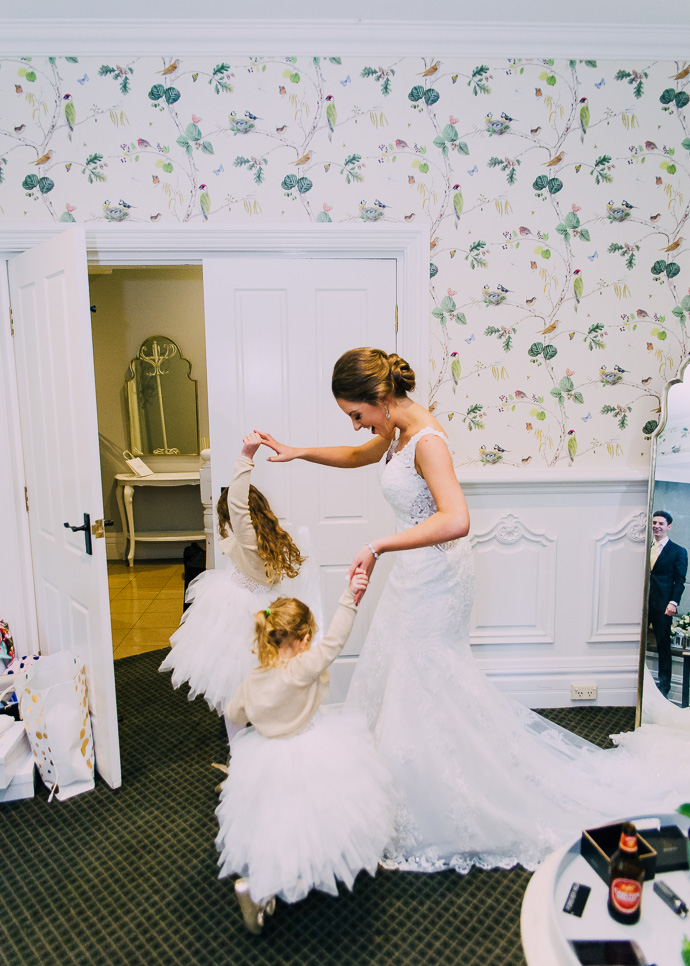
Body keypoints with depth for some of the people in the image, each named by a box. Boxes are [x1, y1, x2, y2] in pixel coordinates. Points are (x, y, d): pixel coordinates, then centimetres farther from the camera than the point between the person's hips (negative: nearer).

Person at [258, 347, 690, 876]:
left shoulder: (427, 441, -26)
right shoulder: (400, 428, 2)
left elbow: (456, 520, -41)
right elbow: (358, 456, 22)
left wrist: (378, 546, -38)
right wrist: (297, 452, 14)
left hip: (435, 578, -10)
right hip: (415, 574, 10)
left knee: (427, 696, 5)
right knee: (396, 674, 21)